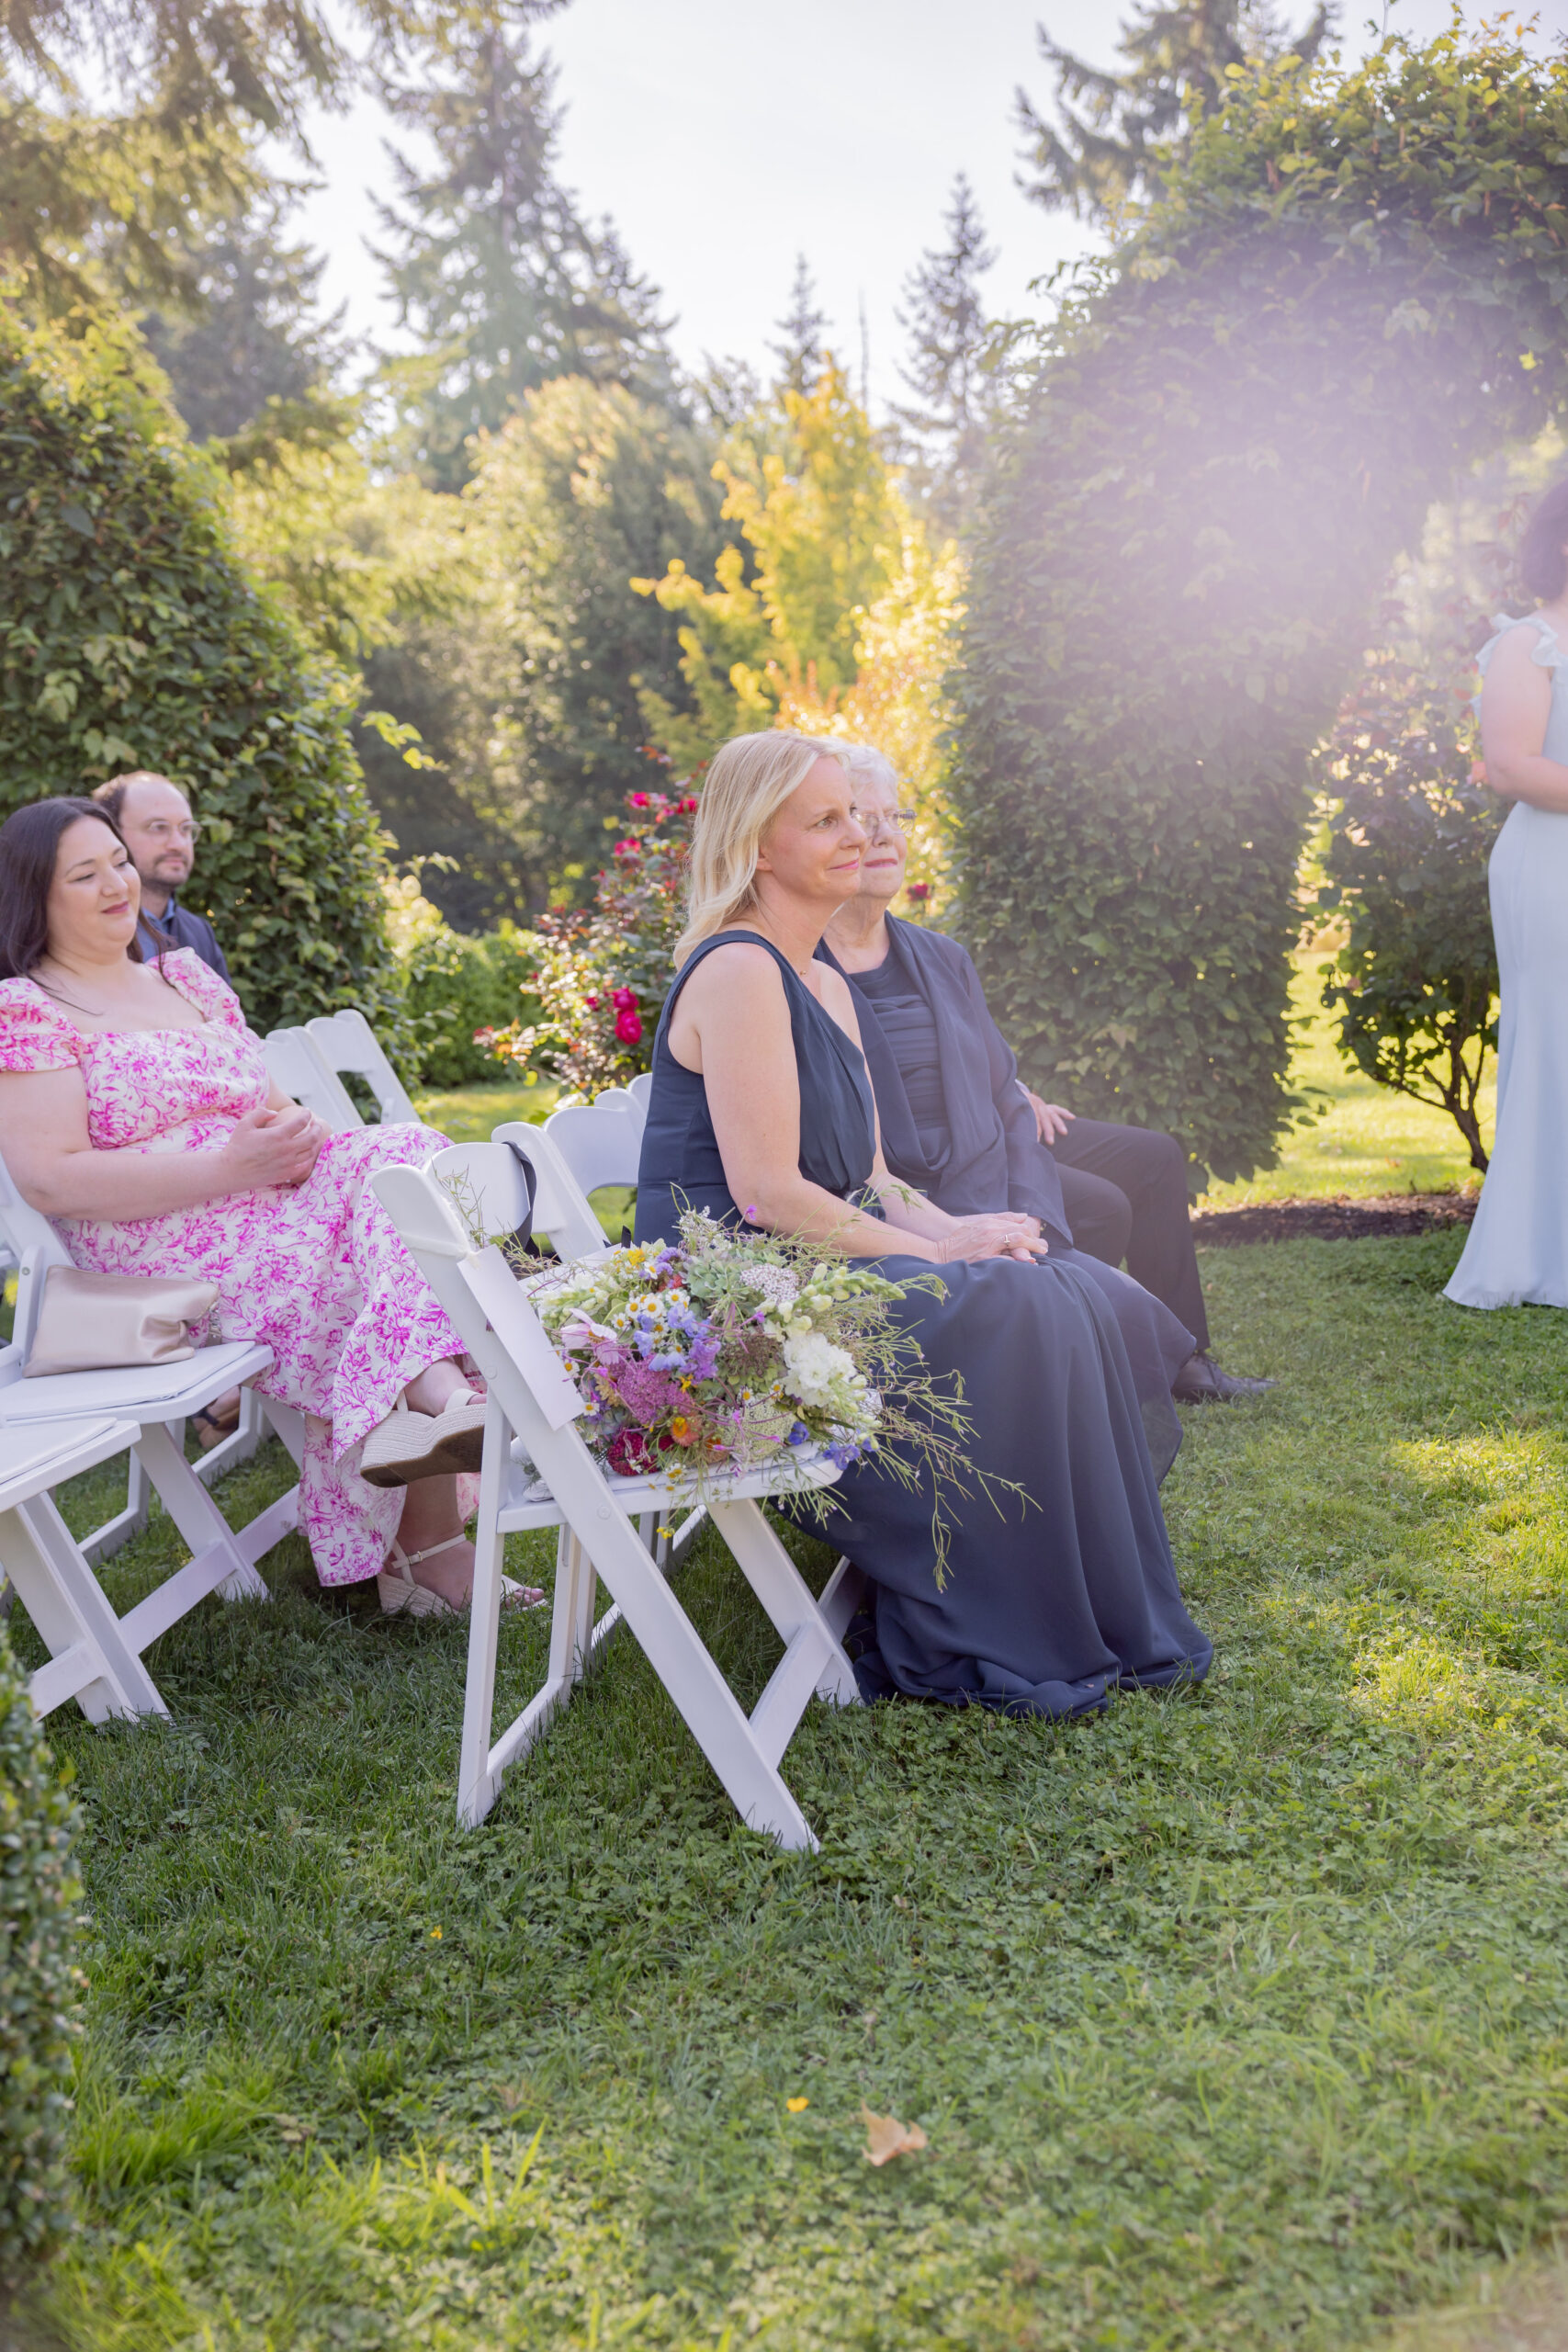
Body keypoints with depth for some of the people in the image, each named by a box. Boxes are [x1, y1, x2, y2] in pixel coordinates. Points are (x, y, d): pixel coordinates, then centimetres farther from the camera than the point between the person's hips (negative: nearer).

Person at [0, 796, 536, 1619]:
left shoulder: (186, 976, 23)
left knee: (409, 1159, -23)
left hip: (269, 1200, 6)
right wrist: (227, 1167, -18)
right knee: (349, 1274, -30)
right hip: (163, 1253, -6)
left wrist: (296, 1128, -4)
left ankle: (435, 1400, -36)